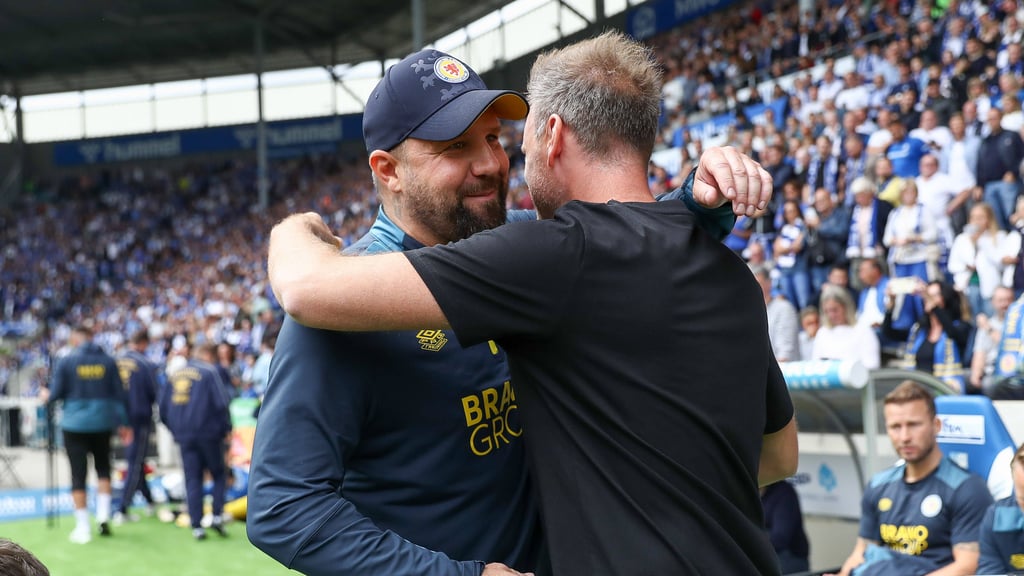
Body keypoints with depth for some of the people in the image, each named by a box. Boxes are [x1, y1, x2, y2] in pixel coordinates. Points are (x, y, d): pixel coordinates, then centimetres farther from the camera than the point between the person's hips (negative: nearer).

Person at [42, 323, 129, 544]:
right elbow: (119, 393, 1)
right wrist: (123, 423, 7)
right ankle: (103, 514, 9)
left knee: (78, 474, 4)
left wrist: (47, 398, 18)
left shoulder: (66, 362, -7)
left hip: (75, 422, -2)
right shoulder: (108, 361, -1)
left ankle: (83, 527, 5)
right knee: (103, 467, 21)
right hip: (103, 422, 2)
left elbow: (56, 394, -5)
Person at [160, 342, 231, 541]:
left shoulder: (175, 374, 11)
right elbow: (221, 403, -13)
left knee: (192, 480, 7)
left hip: (183, 436, 4)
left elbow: (163, 406, 13)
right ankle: (217, 516, -3)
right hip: (208, 433, -4)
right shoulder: (209, 372, -5)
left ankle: (196, 526, 2)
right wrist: (226, 428, 0)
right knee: (218, 475, 11)